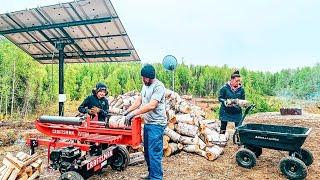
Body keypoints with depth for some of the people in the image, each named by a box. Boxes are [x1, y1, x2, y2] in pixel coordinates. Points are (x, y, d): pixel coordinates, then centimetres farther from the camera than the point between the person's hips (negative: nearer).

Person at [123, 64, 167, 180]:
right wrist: (127, 111, 7)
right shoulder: (145, 85, 11)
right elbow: (139, 101, 17)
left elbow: (151, 105, -27)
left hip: (156, 124, -9)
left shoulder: (158, 86, -18)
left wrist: (133, 113, -25)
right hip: (147, 123, 9)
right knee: (147, 151, 18)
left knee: (154, 153, -5)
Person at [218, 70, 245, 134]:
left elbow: (243, 100, 6)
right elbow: (220, 98, -5)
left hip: (237, 112, 2)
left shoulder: (241, 89, -1)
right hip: (225, 112, -2)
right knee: (223, 128, 8)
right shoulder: (225, 88, -9)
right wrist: (226, 101, -23)